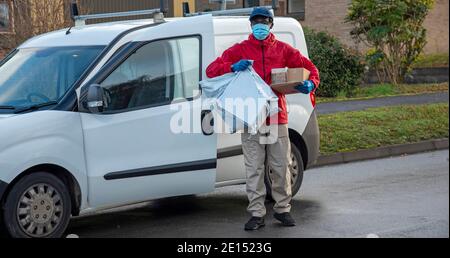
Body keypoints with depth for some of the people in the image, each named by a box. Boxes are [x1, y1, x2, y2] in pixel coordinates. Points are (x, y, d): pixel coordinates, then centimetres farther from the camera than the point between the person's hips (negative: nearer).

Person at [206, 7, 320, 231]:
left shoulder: (282, 50, 9)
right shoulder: (239, 50, 5)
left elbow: (310, 68, 12)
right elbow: (211, 70, -2)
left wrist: (310, 84, -11)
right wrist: (233, 67, -21)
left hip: (277, 117, 1)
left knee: (281, 166, 7)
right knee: (254, 170, 1)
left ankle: (282, 209, 20)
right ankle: (256, 214, 7)